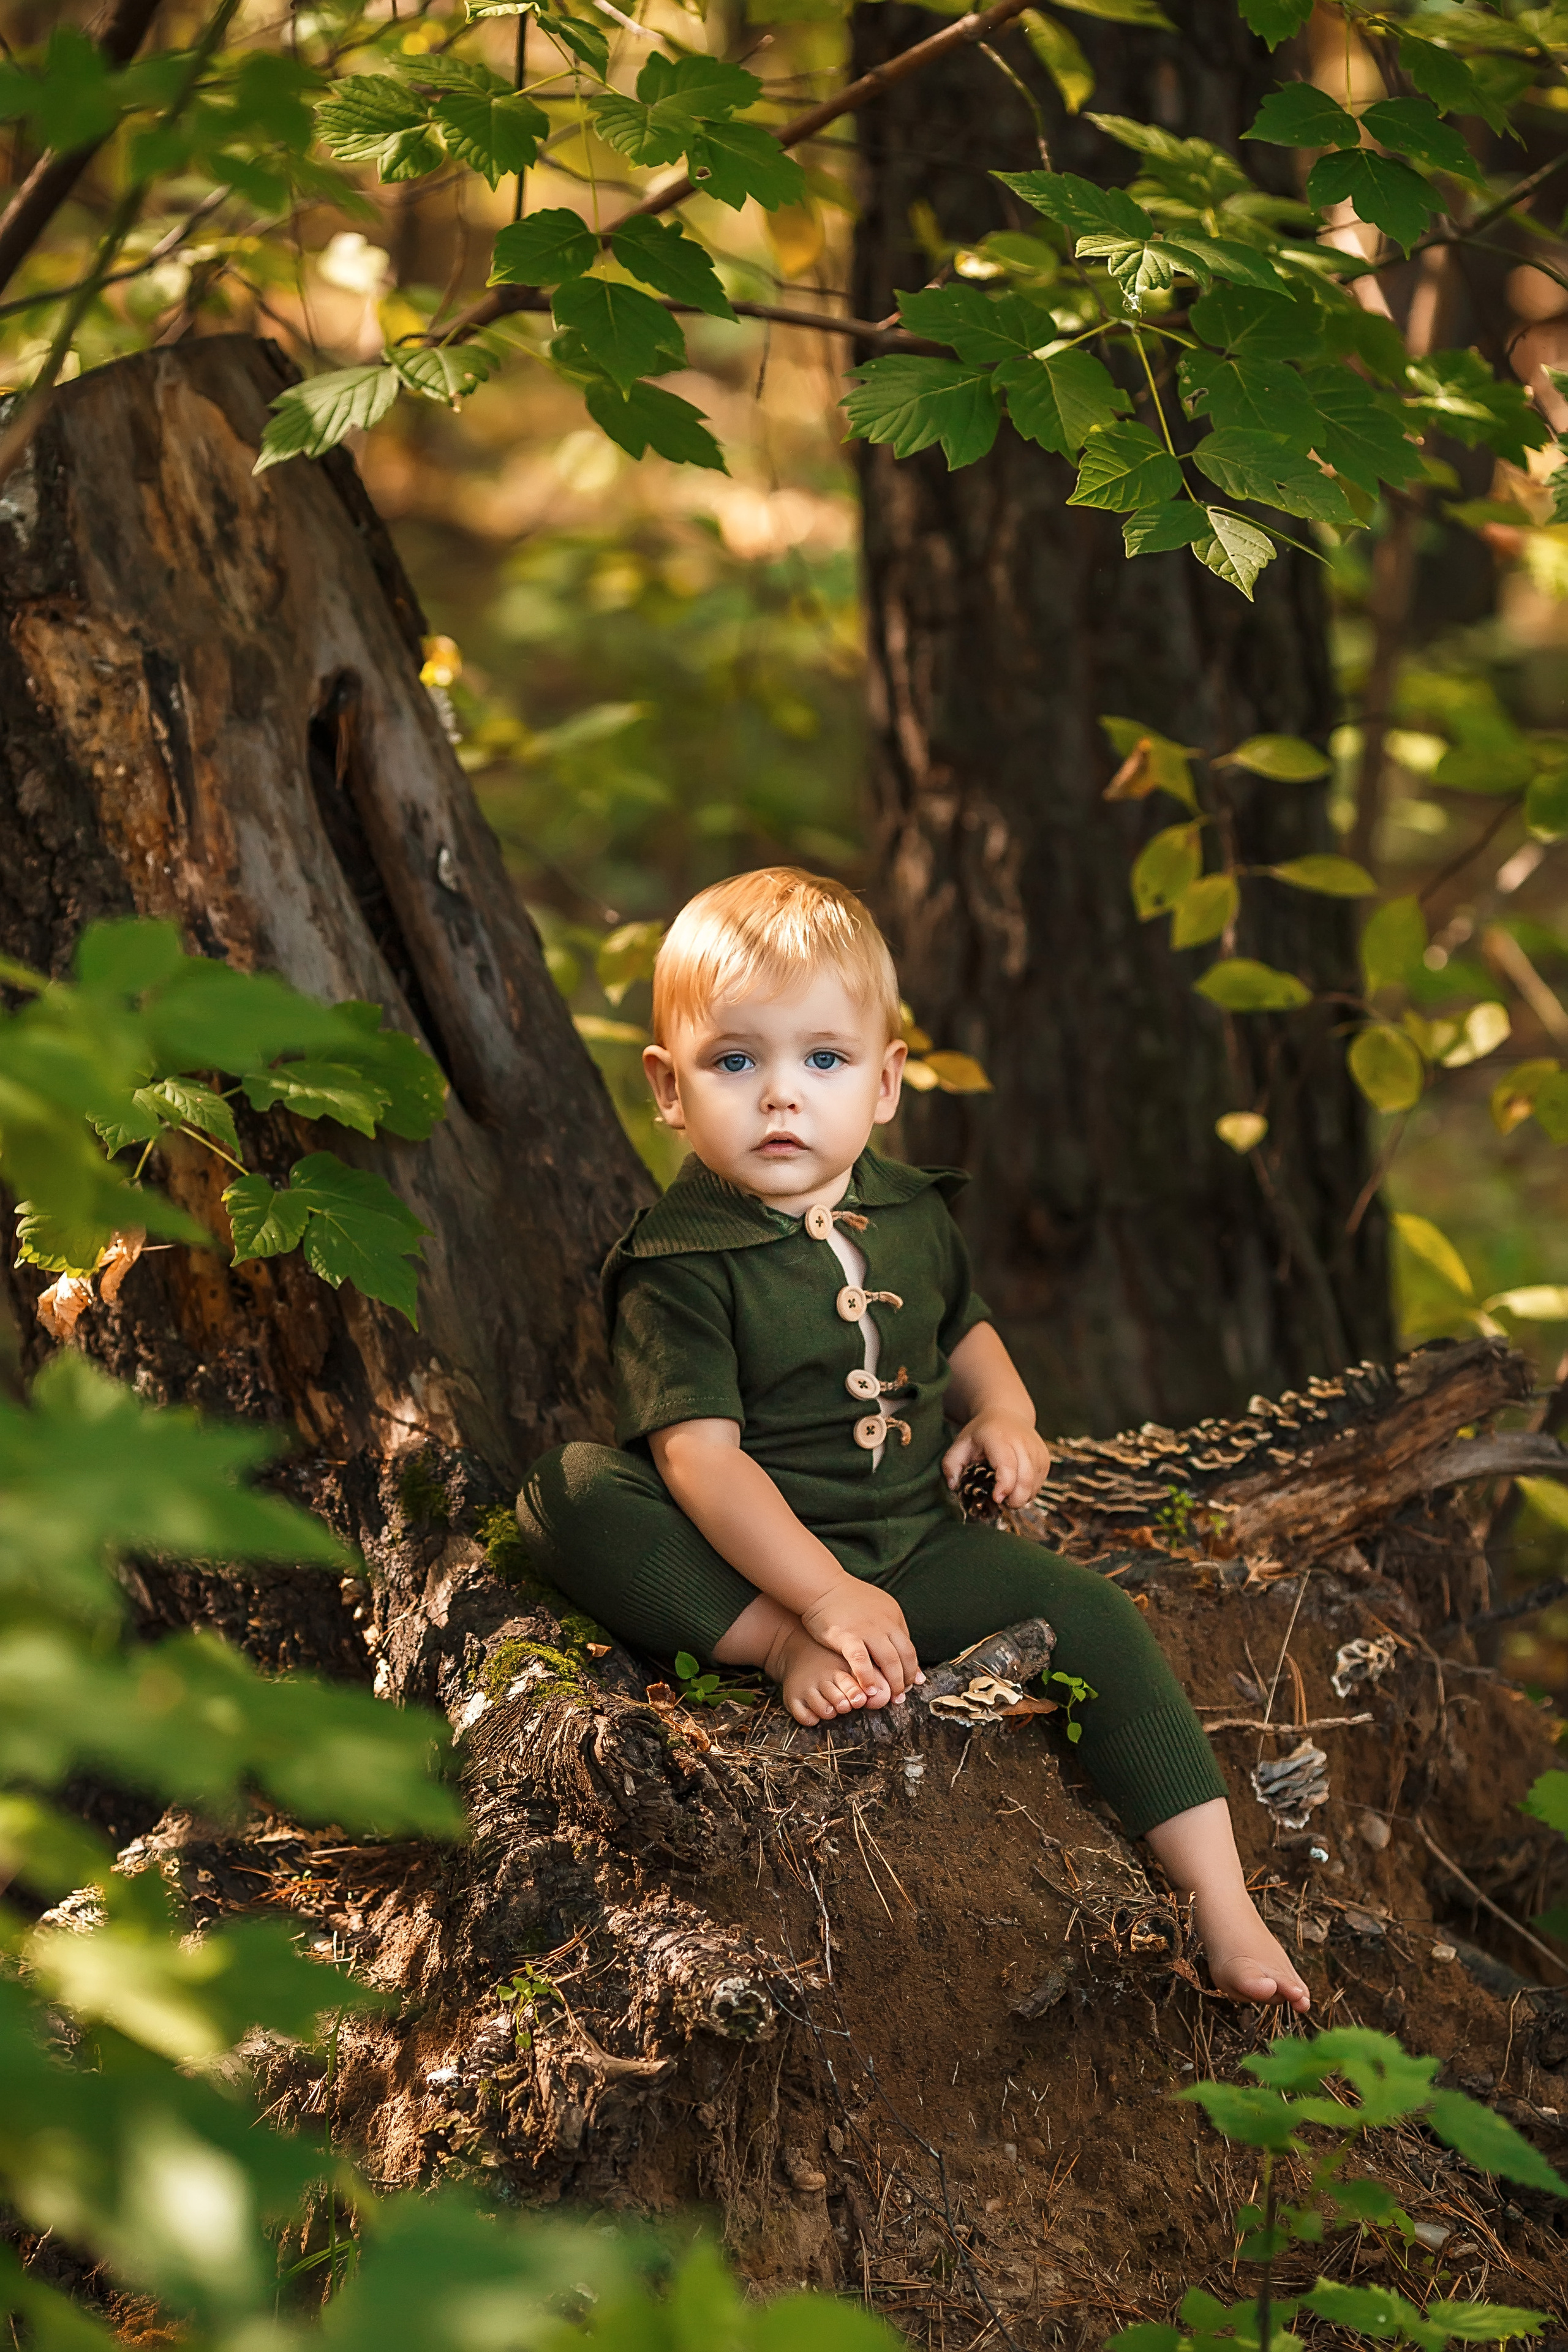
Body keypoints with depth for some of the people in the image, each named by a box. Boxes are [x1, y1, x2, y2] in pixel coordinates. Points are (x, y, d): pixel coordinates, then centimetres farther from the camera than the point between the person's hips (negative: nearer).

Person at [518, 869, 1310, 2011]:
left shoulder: (911, 1215, 6)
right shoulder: (679, 1264, -14)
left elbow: (963, 1328, 27)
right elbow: (700, 1456, -23)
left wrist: (1002, 1412, 3)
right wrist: (824, 1600, -33)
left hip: (915, 1544, 5)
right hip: (748, 1564, -4)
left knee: (1096, 1616, -15)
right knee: (570, 1494, -29)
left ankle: (1225, 1908, -11)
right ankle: (783, 1653, -28)